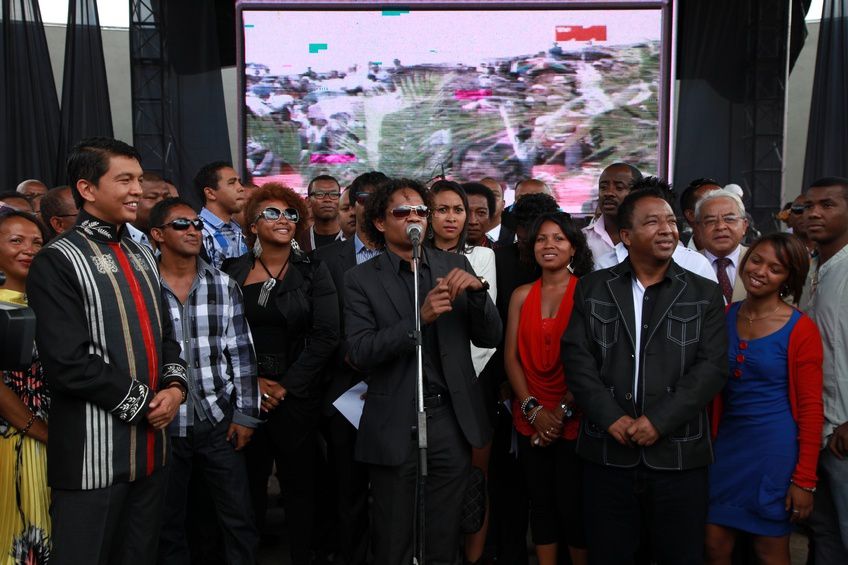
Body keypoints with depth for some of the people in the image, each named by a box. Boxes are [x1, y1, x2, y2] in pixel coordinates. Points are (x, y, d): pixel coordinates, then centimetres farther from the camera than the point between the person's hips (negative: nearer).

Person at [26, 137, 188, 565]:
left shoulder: (142, 255, 13)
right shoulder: (57, 262, -11)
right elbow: (67, 362, -19)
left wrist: (174, 386, -2)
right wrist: (143, 403, -13)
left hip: (150, 445, 7)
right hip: (94, 453, -7)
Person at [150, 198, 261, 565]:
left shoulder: (223, 285, 2)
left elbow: (241, 353, 3)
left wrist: (245, 414, -1)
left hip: (218, 423, 1)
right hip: (163, 425, -1)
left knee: (239, 519, 7)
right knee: (168, 523, 14)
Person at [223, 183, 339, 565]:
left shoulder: (313, 272, 0)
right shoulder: (233, 272, 3)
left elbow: (326, 336, -7)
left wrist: (287, 386, -10)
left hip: (297, 397, -1)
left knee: (299, 483, 7)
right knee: (248, 482, 11)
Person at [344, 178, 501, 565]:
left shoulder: (454, 265, 4)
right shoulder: (361, 279, -3)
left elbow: (489, 338, 2)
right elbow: (359, 352, -13)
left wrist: (477, 291, -16)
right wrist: (419, 319, -25)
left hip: (452, 419, 2)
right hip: (396, 425, -2)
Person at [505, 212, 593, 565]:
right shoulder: (521, 295, 8)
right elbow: (511, 357, 4)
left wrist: (563, 410, -13)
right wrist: (533, 409, -7)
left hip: (574, 419, -3)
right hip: (530, 419, 4)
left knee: (573, 506, 3)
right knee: (540, 503, 12)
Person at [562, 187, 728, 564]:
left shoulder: (705, 294, 6)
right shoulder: (591, 289, 7)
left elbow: (712, 366, -4)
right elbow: (577, 357, -1)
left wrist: (658, 420, -13)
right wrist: (611, 417, -12)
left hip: (679, 453, 0)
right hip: (607, 452, 0)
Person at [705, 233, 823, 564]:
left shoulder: (800, 330, -10)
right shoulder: (725, 316, 3)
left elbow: (811, 409, -10)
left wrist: (804, 480, -11)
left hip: (775, 450, -4)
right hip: (728, 444, 4)